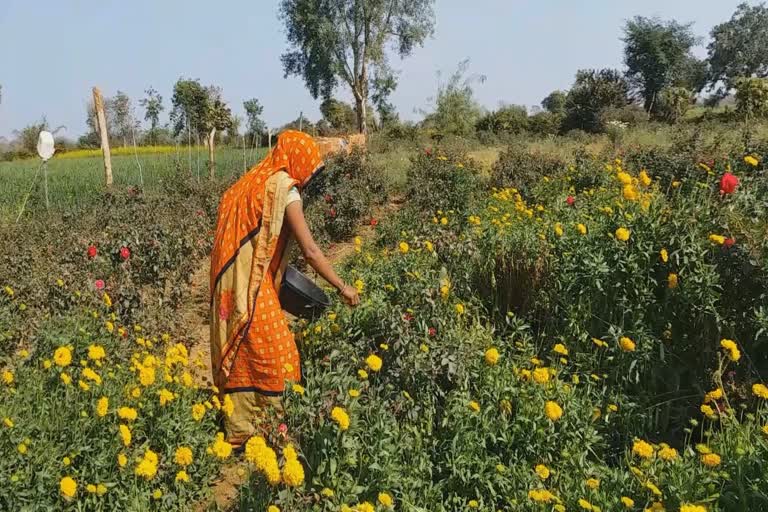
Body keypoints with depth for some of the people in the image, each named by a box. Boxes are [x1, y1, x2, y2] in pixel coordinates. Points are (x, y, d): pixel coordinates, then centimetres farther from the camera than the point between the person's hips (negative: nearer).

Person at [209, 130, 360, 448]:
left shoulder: (254, 181, 15)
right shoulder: (284, 188, -11)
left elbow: (255, 237, 11)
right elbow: (310, 251, -16)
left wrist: (277, 266, 13)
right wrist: (342, 287, -9)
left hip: (232, 283, 9)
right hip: (250, 287, -9)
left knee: (241, 358, 15)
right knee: (273, 359, 0)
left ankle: (240, 434, 25)